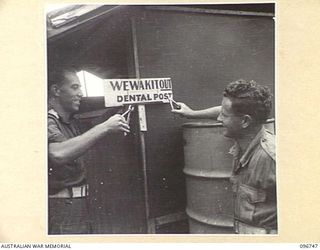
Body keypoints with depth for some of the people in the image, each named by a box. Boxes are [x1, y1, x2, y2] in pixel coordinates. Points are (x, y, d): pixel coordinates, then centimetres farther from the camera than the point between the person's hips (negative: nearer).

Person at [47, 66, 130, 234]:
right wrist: (104, 127, -30)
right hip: (62, 209, -9)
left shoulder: (69, 121, 15)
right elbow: (58, 154, -34)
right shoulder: (49, 121, -15)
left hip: (80, 206, 9)